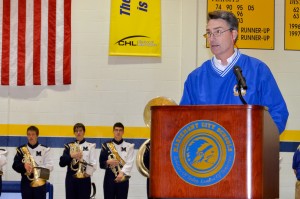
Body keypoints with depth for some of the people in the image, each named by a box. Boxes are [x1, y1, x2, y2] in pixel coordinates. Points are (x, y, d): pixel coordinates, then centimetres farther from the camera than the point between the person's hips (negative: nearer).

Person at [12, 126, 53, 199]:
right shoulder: (21, 149, 7)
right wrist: (23, 166, -18)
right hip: (26, 182, 2)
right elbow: (15, 165, 3)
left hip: (40, 181, -2)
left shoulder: (44, 149, 2)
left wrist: (38, 170, -19)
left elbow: (50, 166, -4)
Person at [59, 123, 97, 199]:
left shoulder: (90, 146, 5)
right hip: (71, 179, 2)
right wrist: (71, 156, -15)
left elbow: (93, 163, -3)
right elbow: (62, 163, 0)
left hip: (84, 179, -2)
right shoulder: (69, 146, 10)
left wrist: (88, 172, -17)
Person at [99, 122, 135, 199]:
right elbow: (101, 163, 4)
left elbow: (129, 163, -6)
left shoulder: (129, 146, 5)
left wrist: (122, 173, -21)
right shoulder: (106, 145, 6)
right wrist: (108, 162, -18)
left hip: (123, 179, 0)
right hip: (109, 179, 0)